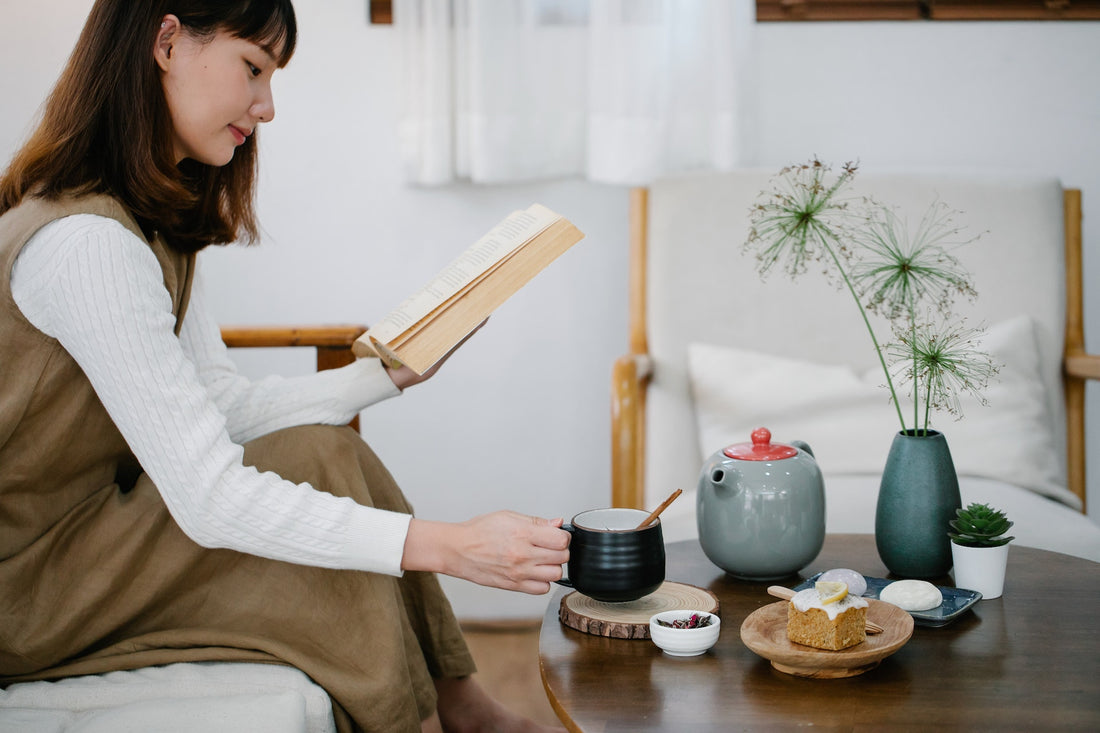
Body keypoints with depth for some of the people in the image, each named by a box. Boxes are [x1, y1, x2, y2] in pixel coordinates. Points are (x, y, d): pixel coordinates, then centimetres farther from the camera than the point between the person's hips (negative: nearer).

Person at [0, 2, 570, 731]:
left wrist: (387, 374, -2)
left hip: (94, 520, 9)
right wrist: (446, 546, -32)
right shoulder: (86, 242, -27)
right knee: (321, 465, -15)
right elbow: (208, 500, -30)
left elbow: (224, 406, 6)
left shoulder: (153, 219, 7)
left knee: (326, 451, -4)